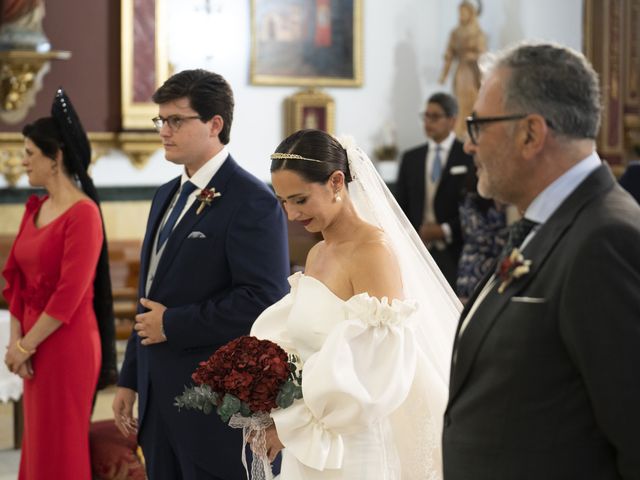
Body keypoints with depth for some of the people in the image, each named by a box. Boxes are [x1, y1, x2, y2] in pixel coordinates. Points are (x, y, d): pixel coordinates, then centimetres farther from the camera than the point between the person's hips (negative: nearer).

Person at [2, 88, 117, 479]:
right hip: (36, 345, 8)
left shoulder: (83, 213, -16)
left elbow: (70, 294, -20)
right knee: (38, 444, 15)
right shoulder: (36, 209, 10)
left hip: (67, 346, -8)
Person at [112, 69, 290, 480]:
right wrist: (129, 380, 17)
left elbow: (265, 300, -22)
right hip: (159, 398, 8)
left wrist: (172, 325, -16)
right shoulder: (167, 195, 15)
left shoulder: (253, 202, -13)